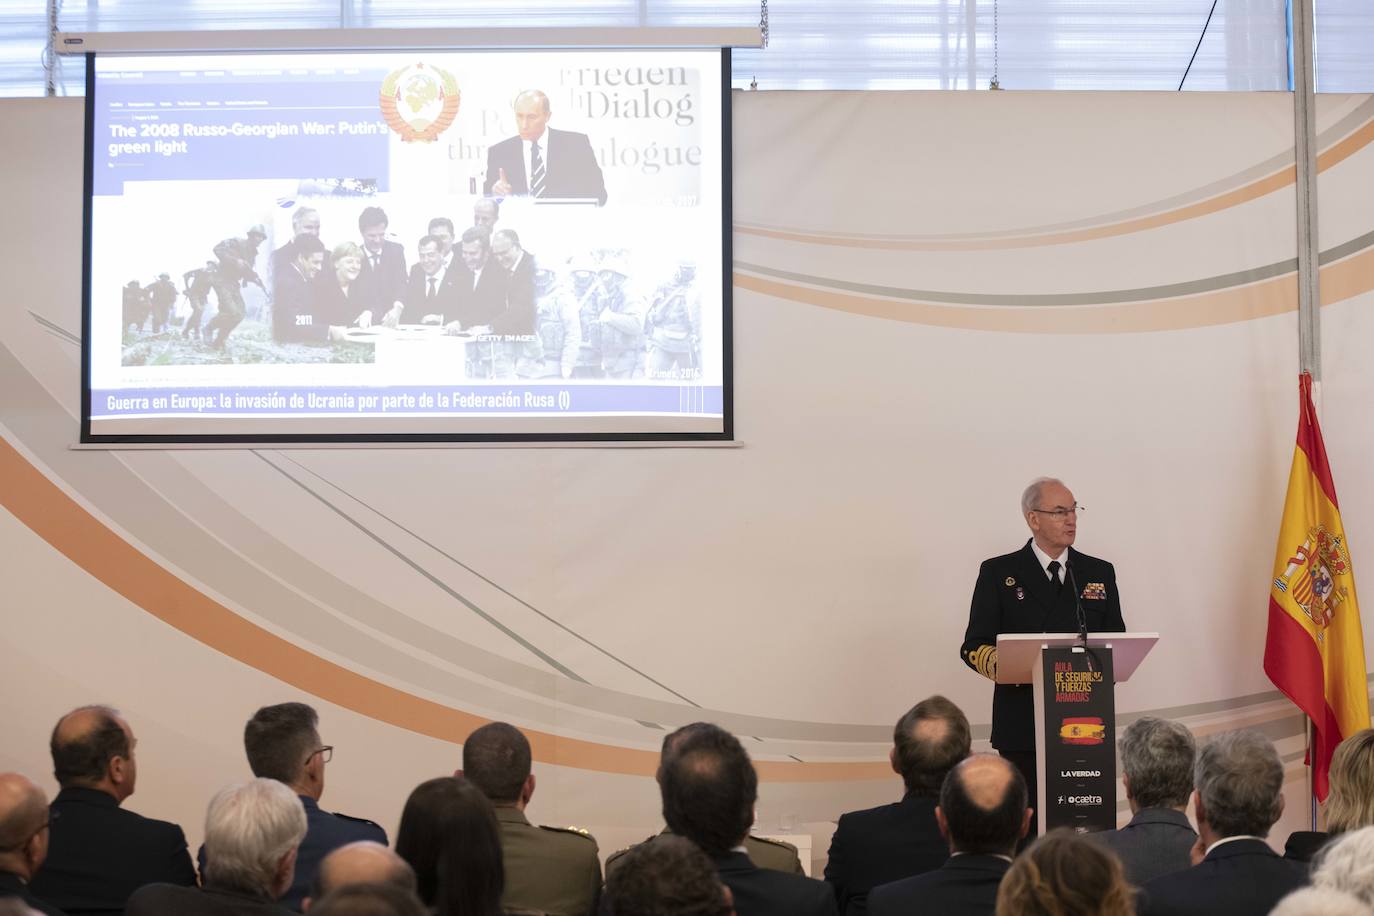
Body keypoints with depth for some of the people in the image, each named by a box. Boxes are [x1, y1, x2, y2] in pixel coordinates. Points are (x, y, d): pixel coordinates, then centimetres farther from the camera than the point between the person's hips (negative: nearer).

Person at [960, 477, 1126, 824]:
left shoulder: (1100, 573, 14)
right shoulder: (998, 573, 5)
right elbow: (973, 647, 2)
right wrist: (1002, 663, -20)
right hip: (1023, 728, -2)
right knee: (1026, 822, -2)